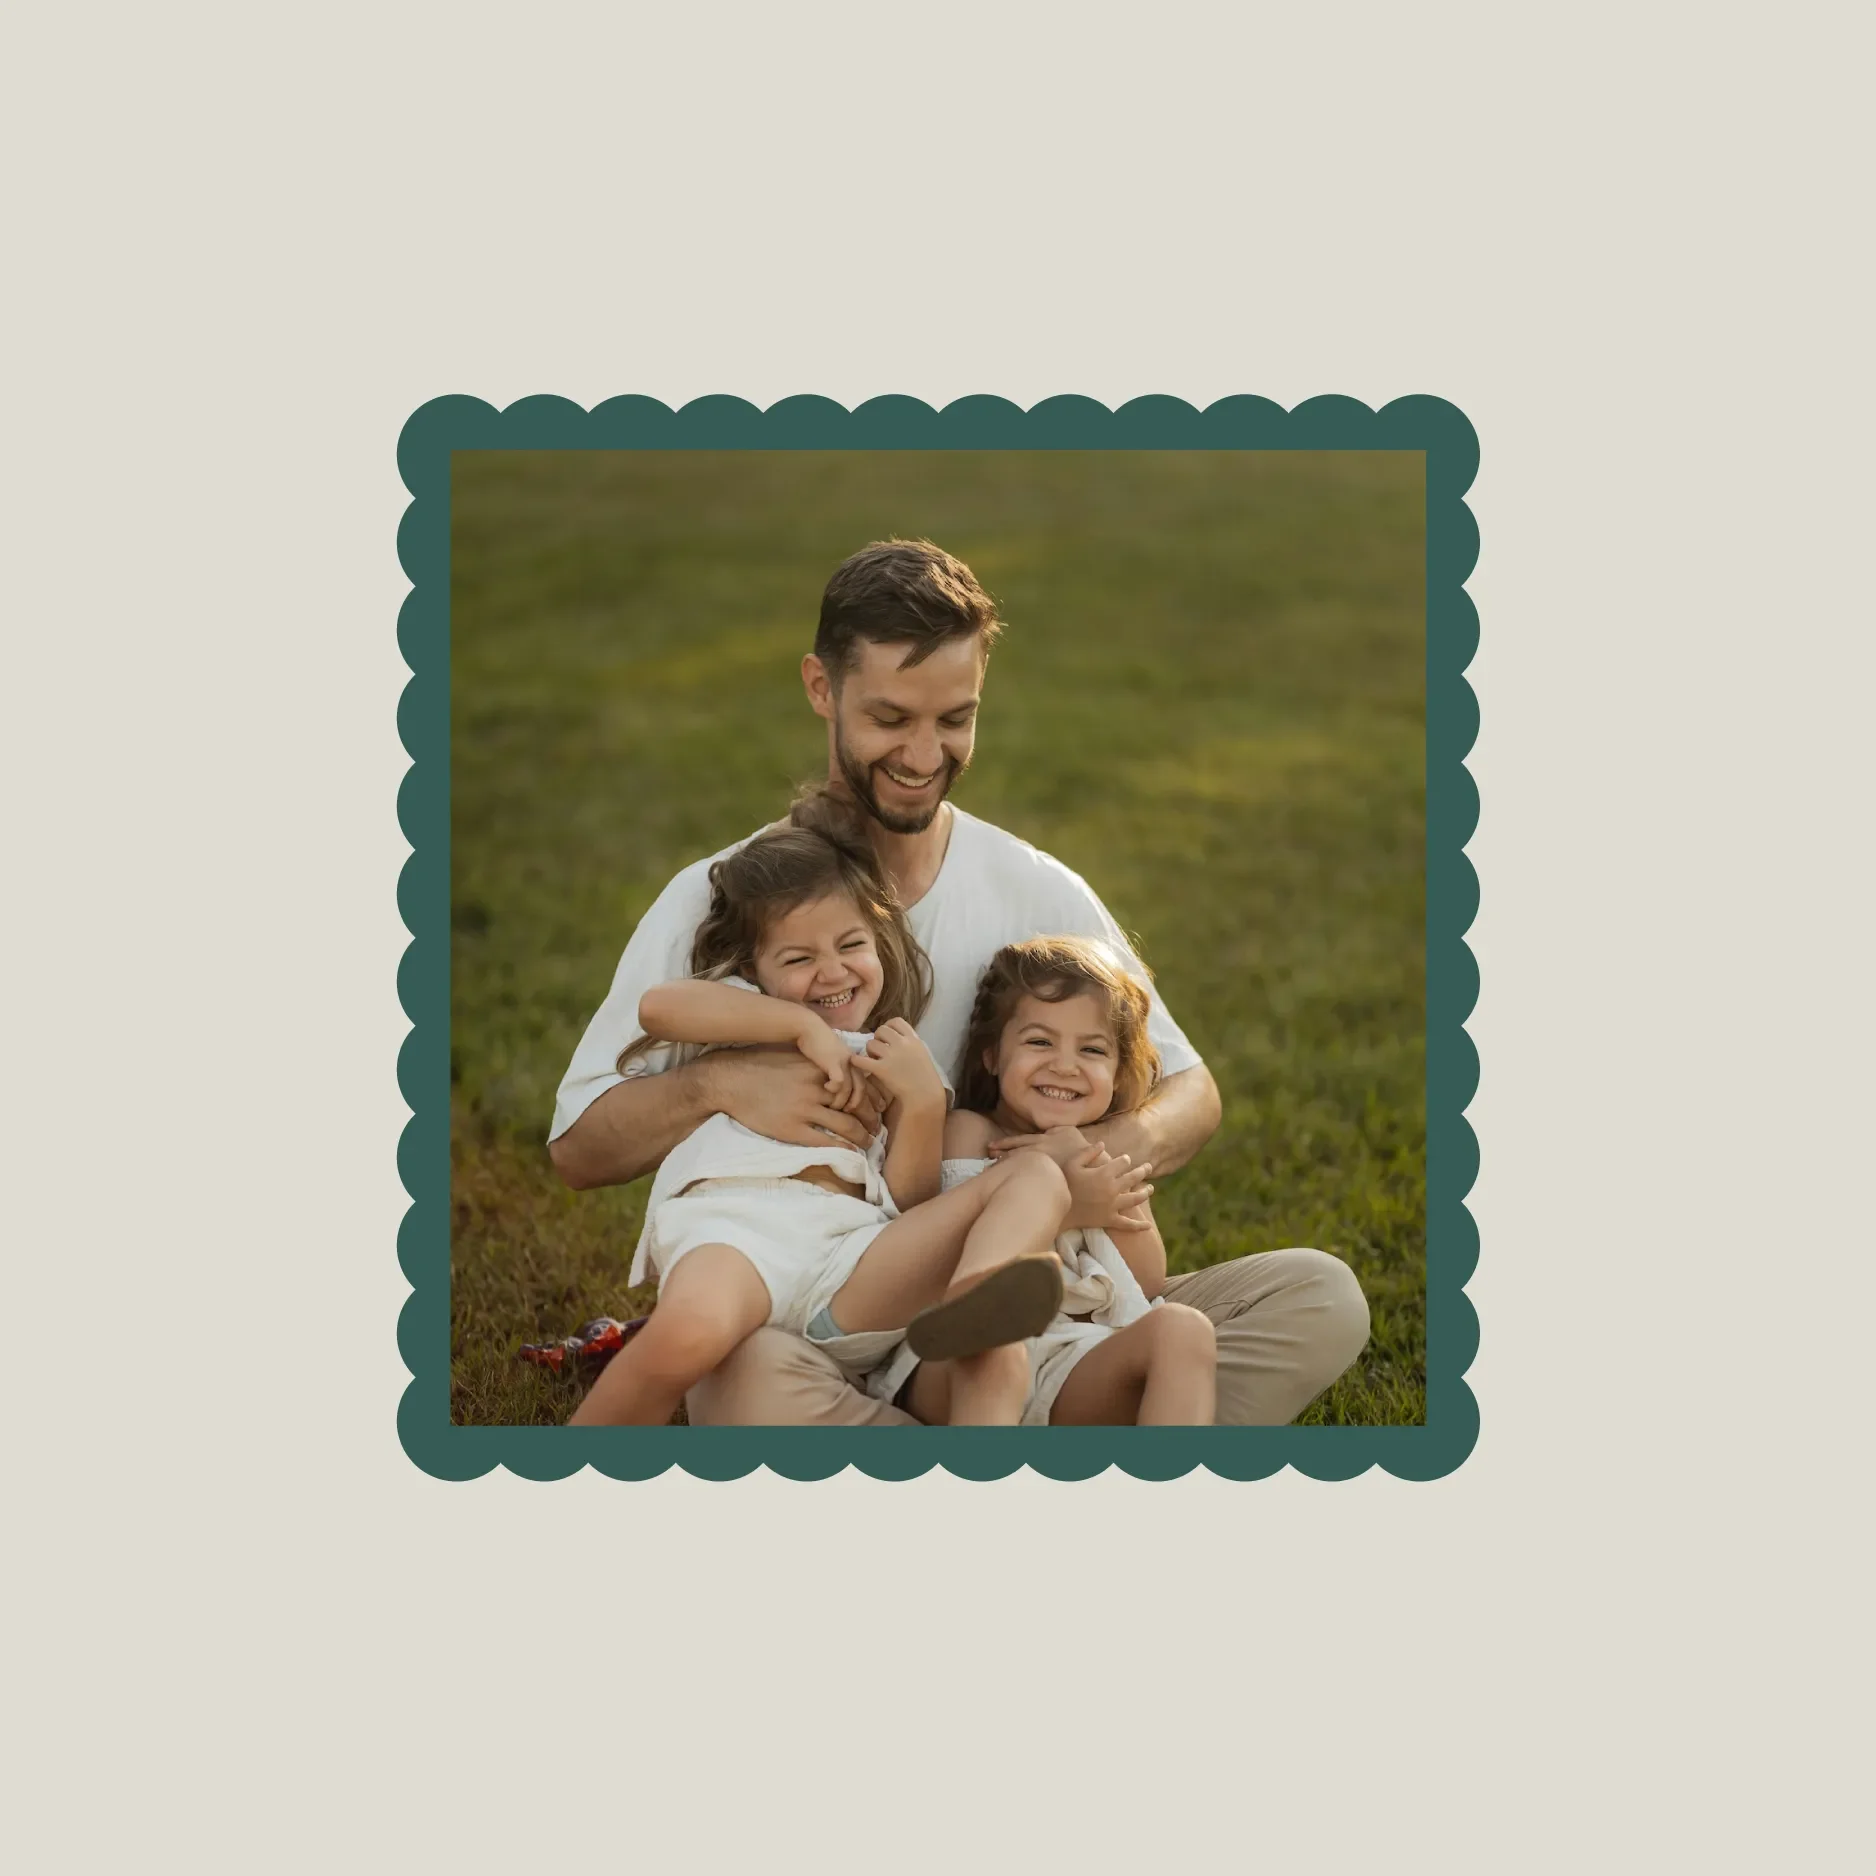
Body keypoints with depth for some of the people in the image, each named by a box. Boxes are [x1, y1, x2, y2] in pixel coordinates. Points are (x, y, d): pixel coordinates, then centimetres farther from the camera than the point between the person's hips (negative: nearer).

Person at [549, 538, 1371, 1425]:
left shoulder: (1041, 894, 7)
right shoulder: (721, 900, 1)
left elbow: (1189, 1093, 12)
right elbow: (577, 1148, 1)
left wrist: (1116, 1146, -13)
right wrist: (721, 1085, -20)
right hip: (808, 1328, -2)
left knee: (1319, 1295, -18)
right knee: (756, 1385, -40)